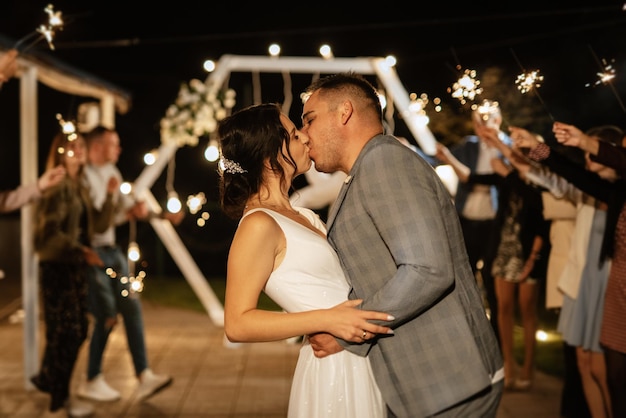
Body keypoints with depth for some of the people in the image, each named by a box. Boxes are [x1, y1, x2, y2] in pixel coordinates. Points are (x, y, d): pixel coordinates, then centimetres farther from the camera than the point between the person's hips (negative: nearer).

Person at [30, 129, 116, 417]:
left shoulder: (80, 187, 14)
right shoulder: (57, 186, -11)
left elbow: (98, 225, 10)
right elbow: (50, 231, -18)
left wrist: (109, 196, 0)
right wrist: (80, 251, -27)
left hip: (76, 267, 8)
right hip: (57, 267, -8)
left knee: (78, 330, 12)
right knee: (64, 331, -1)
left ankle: (46, 378, 32)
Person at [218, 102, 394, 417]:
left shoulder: (303, 216, 11)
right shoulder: (259, 225, -15)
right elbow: (237, 324, -19)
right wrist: (326, 320, -25)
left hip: (361, 364, 8)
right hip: (332, 369, -8)